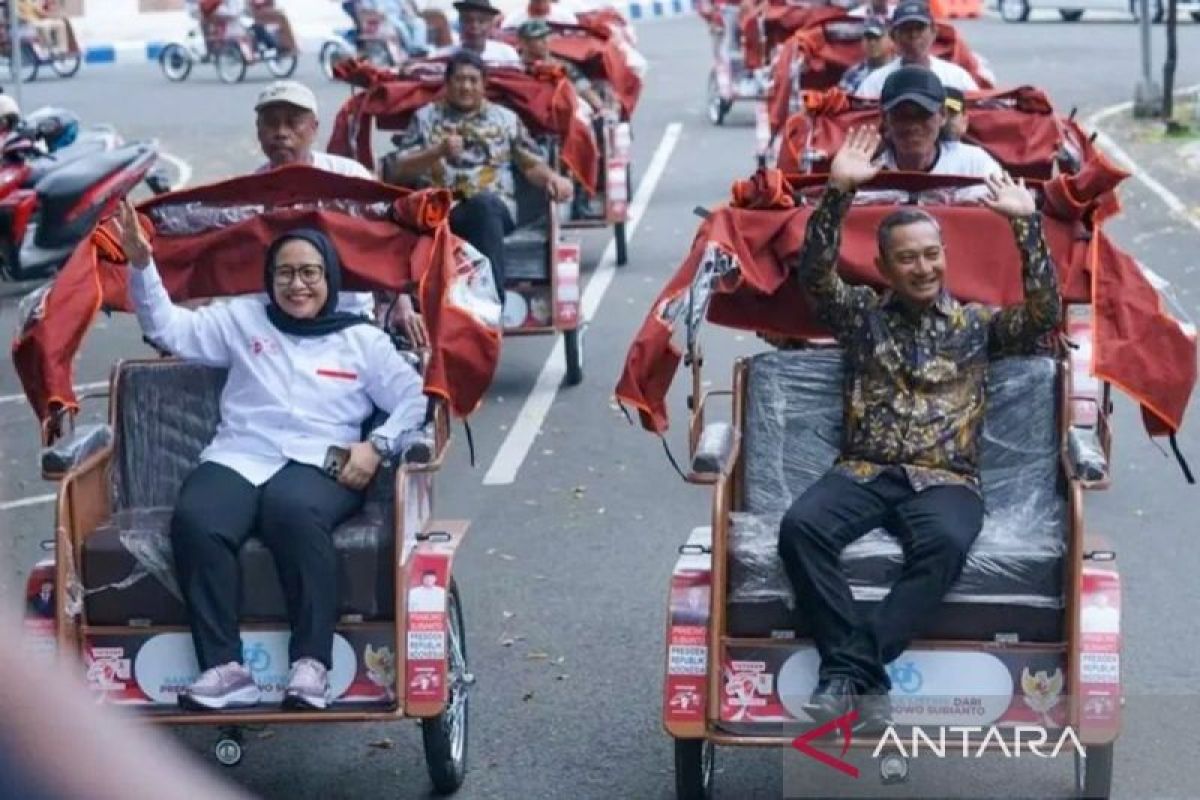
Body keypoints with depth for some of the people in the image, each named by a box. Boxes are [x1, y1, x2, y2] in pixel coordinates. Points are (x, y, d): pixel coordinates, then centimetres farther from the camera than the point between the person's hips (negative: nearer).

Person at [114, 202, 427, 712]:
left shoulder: (363, 340, 18)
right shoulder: (243, 319, 23)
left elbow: (415, 398, 12)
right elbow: (168, 328, 17)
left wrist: (378, 445, -5)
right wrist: (141, 264, 4)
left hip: (320, 465, -2)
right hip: (238, 457, 2)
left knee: (294, 513, -39)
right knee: (194, 521, -33)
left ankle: (311, 664, -39)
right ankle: (225, 668, -36)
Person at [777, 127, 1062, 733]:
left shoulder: (978, 323, 17)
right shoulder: (863, 313, 17)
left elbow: (1045, 313, 1)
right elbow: (814, 273, 2)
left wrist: (1026, 224, -4)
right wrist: (838, 191, -9)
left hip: (945, 481, -1)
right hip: (862, 473, 1)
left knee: (946, 543, -37)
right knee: (799, 527, -31)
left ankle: (849, 667, -33)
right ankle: (861, 670, -30)